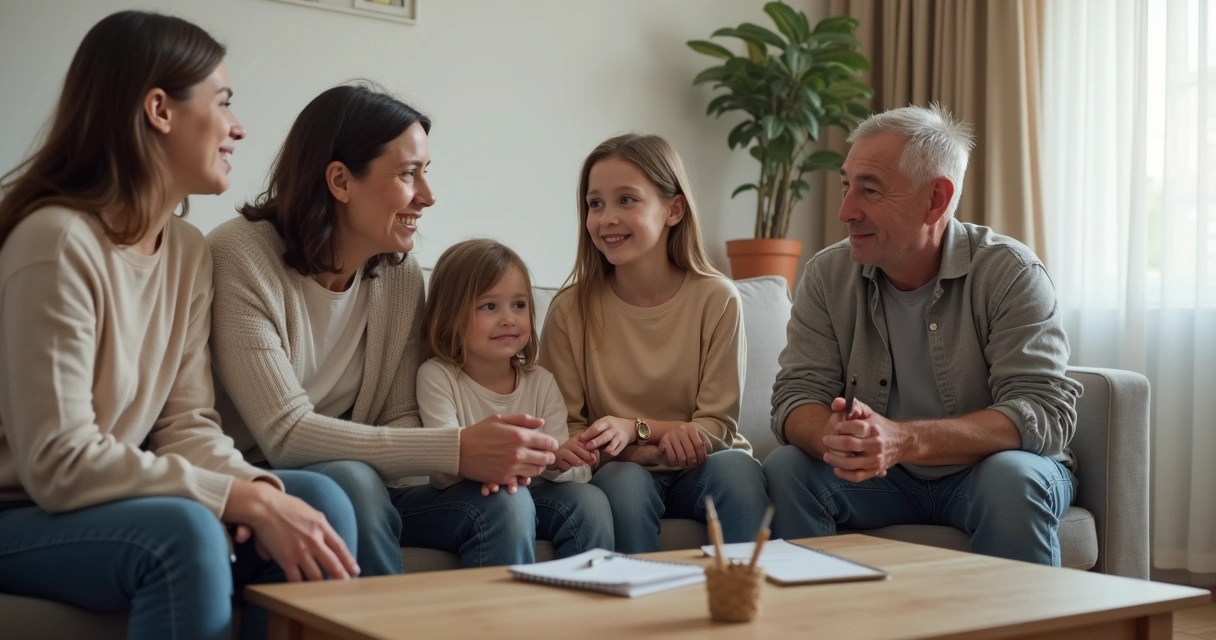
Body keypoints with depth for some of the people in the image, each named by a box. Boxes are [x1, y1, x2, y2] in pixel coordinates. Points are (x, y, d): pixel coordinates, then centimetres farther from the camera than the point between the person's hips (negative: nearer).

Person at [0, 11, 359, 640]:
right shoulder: (58, 241, -22)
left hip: (105, 503, 7)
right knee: (184, 531, -34)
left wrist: (261, 490, -20)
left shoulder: (188, 248, 4)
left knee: (318, 499, -12)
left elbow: (186, 423, 1)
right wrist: (251, 500, -28)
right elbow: (58, 466, -26)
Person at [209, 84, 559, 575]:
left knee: (503, 502, -20)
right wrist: (457, 451, -31)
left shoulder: (400, 272, 1)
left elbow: (398, 418, 0)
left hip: (361, 485, 5)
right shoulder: (241, 258, -17)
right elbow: (286, 435, -24)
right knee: (350, 480, -34)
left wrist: (477, 454, -24)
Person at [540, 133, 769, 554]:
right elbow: (565, 429, -4)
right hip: (619, 471, 0)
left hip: (698, 472, 0)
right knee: (623, 481, -33)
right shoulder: (571, 310, -4)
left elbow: (718, 426, -5)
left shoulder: (717, 300, -6)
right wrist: (655, 439, -20)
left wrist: (632, 428, -22)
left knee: (735, 467, -31)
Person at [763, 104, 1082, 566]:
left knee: (1013, 479, -34)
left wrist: (906, 440, -39)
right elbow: (798, 394, -7)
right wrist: (831, 437, -34)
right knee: (783, 470, -23)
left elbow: (1046, 412, -23)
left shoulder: (1011, 273, -14)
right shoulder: (827, 276, -3)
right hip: (879, 477, 3)